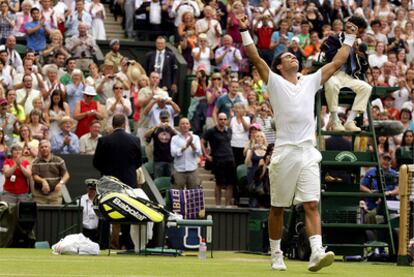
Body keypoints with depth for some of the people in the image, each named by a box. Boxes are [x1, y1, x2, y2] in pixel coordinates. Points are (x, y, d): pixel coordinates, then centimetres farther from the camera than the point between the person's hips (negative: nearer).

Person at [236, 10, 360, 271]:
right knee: (278, 208, 4)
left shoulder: (310, 82, 17)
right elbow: (255, 58, -6)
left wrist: (350, 38, 19)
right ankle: (276, 254, 16)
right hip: (284, 152, -3)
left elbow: (337, 62, 20)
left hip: (308, 154, 3)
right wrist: (245, 31, -14)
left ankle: (317, 253, -22)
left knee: (312, 204, -10)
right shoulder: (274, 82, 5)